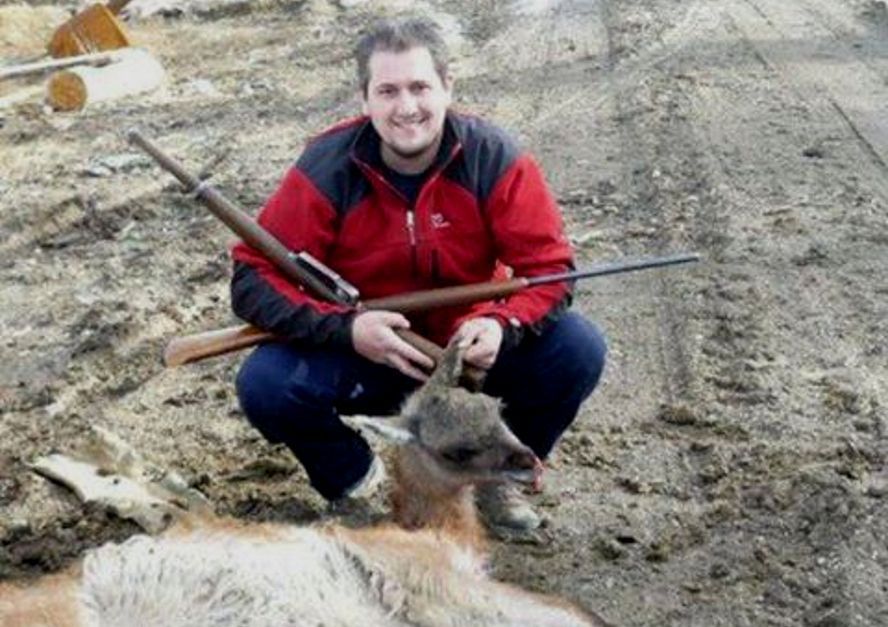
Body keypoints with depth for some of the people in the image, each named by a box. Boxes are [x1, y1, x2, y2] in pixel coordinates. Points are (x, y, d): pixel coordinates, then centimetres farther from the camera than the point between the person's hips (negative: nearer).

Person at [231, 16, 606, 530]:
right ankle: (355, 479, 6)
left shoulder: (494, 159, -16)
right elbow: (253, 279, -18)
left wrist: (503, 326, -36)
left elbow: (548, 267, -14)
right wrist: (345, 329, -34)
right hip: (364, 356, -1)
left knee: (577, 351, -23)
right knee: (266, 384, -27)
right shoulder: (327, 170, -17)